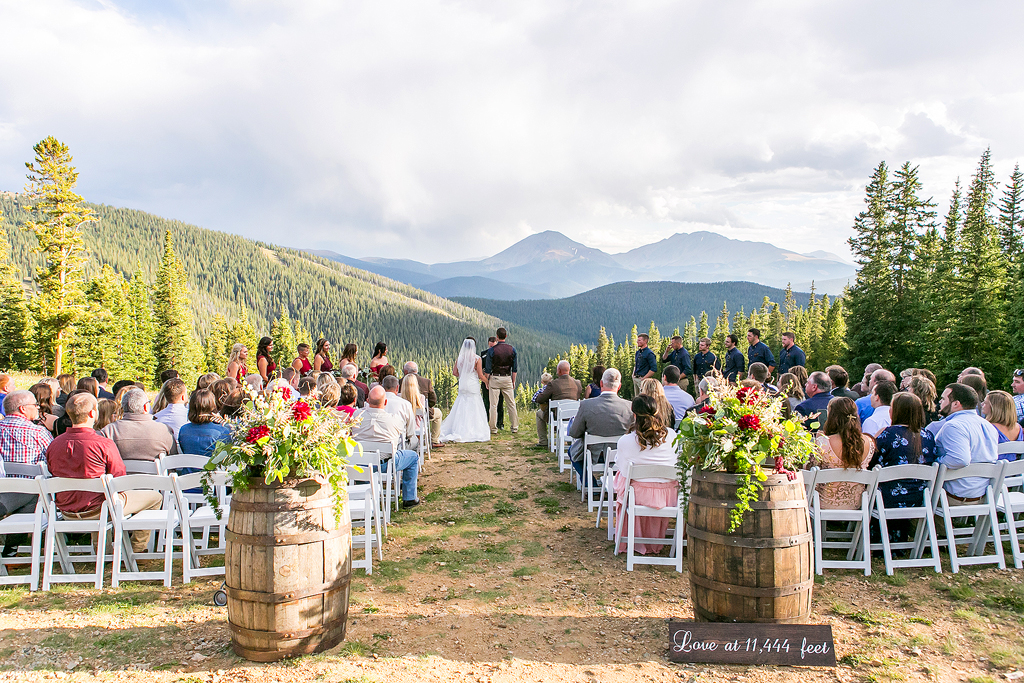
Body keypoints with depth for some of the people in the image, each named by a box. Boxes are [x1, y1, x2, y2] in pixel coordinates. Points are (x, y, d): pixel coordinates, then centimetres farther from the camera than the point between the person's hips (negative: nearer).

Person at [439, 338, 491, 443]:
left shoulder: (459, 358, 1)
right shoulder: (476, 358, -9)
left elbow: (454, 372, 5)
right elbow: (480, 375, -9)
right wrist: (487, 382, 8)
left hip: (462, 386, 4)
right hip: (473, 386, -4)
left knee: (461, 409, 10)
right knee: (473, 409, 2)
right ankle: (471, 432, 0)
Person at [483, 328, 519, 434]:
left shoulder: (491, 350, -8)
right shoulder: (512, 349, 1)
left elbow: (487, 369, -6)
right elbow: (515, 368, 3)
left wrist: (486, 381, 4)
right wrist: (513, 381, 12)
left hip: (495, 378, -3)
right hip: (507, 378, 3)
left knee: (493, 405, 2)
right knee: (511, 404, 9)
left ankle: (493, 428, 6)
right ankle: (515, 427, 13)